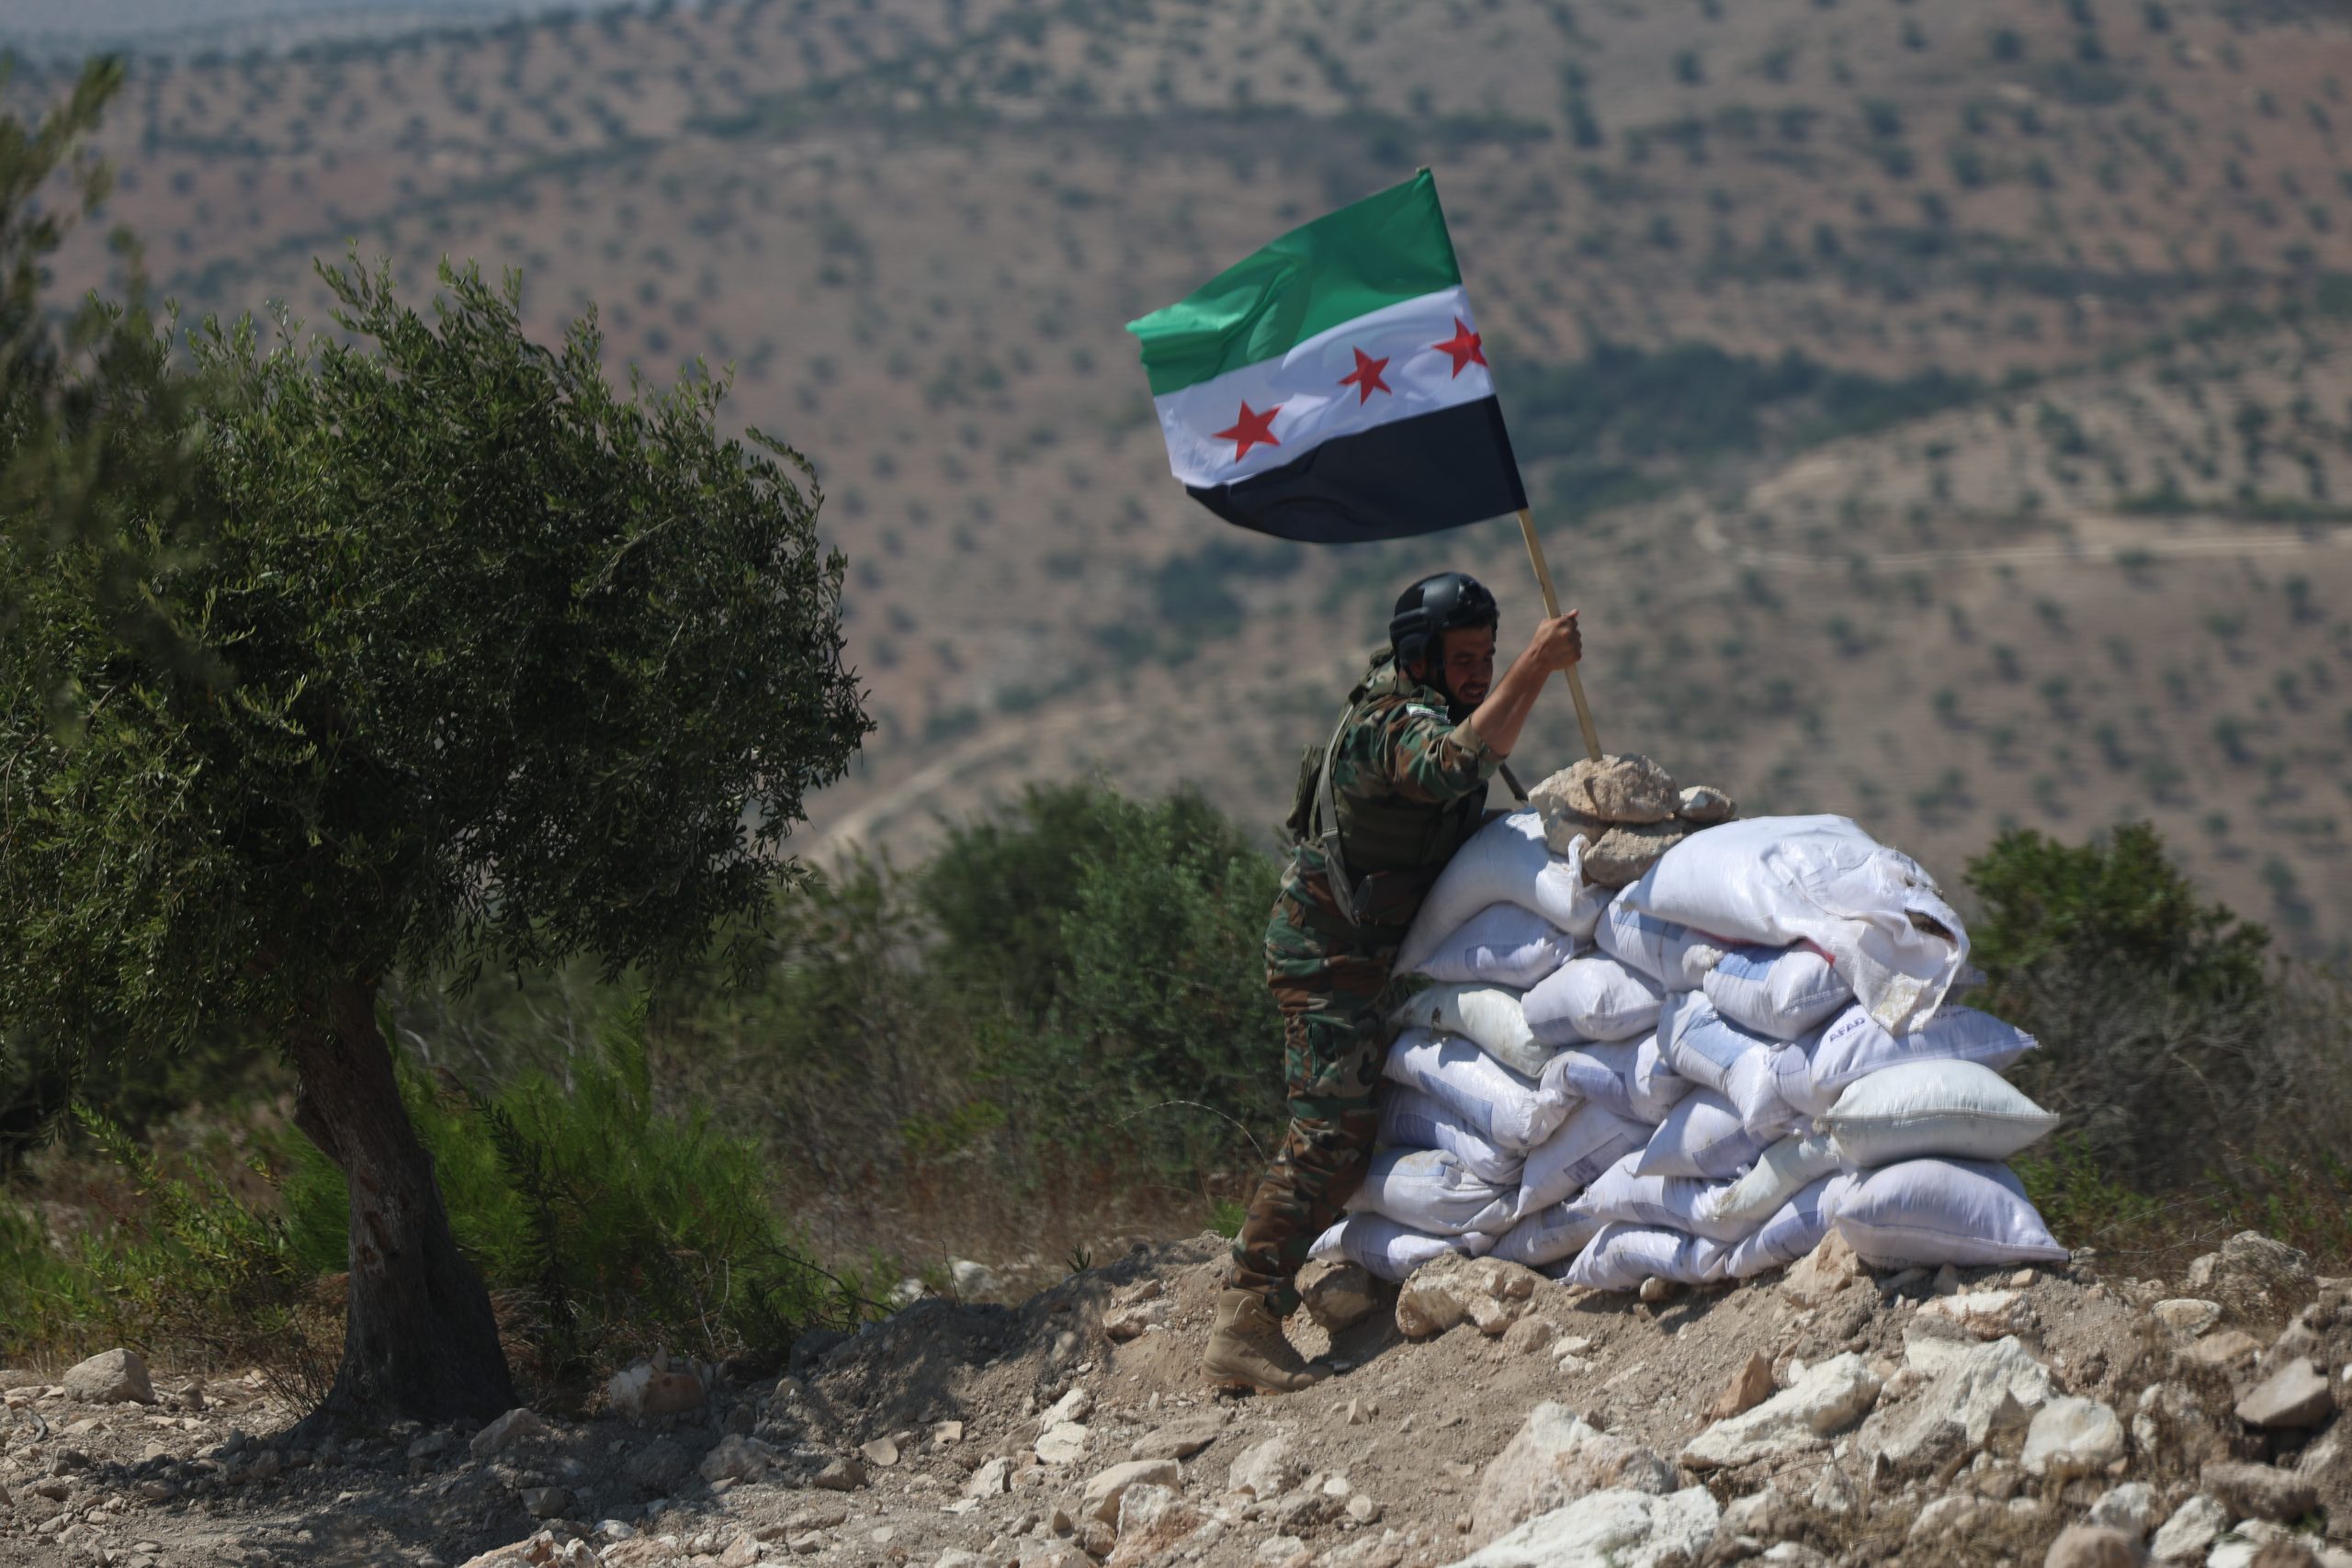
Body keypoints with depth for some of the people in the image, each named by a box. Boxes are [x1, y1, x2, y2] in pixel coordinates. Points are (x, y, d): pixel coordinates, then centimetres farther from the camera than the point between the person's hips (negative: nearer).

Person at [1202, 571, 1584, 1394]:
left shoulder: (1411, 696, 7)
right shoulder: (1396, 725, -24)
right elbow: (1459, 764, -48)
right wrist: (1535, 668, -48)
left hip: (1375, 948, 10)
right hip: (1329, 951, -10)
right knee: (1333, 1135, -18)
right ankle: (1244, 1321, -21)